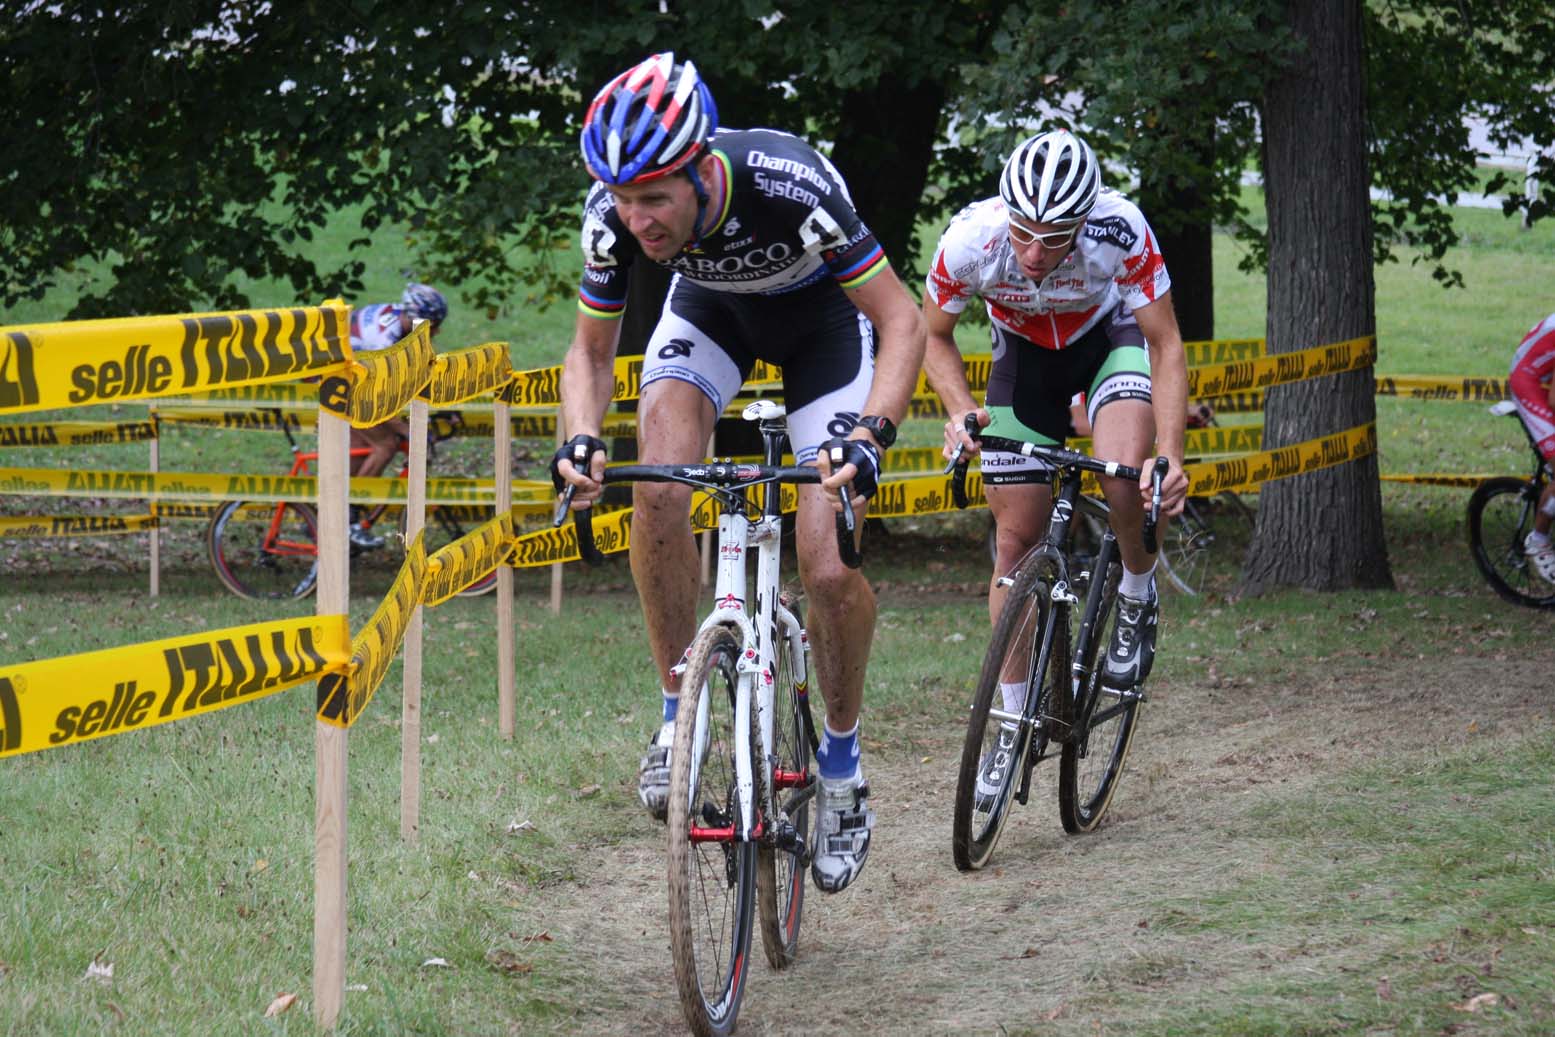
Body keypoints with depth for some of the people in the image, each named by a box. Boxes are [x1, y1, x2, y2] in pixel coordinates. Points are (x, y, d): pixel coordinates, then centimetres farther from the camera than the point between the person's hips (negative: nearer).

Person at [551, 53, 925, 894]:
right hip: (711, 307, 3)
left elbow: (903, 322, -31)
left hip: (821, 313, -3)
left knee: (830, 567, -15)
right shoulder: (613, 218, -29)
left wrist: (870, 433, -46)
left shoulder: (790, 187, -40)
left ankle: (842, 767, 9)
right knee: (656, 488, -27)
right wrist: (581, 438, -32)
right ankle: (680, 717, -10)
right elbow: (591, 351, -12)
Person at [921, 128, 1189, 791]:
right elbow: (933, 335, -12)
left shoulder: (1121, 232, -36)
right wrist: (960, 410, -29)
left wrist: (1170, 456, -38)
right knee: (1016, 537, -1)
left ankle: (1137, 601, 1)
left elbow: (1166, 346, -26)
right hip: (1025, 352, 2)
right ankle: (1014, 722, 12)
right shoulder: (971, 239, -32)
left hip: (1112, 336, -2)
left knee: (1126, 479, -31)